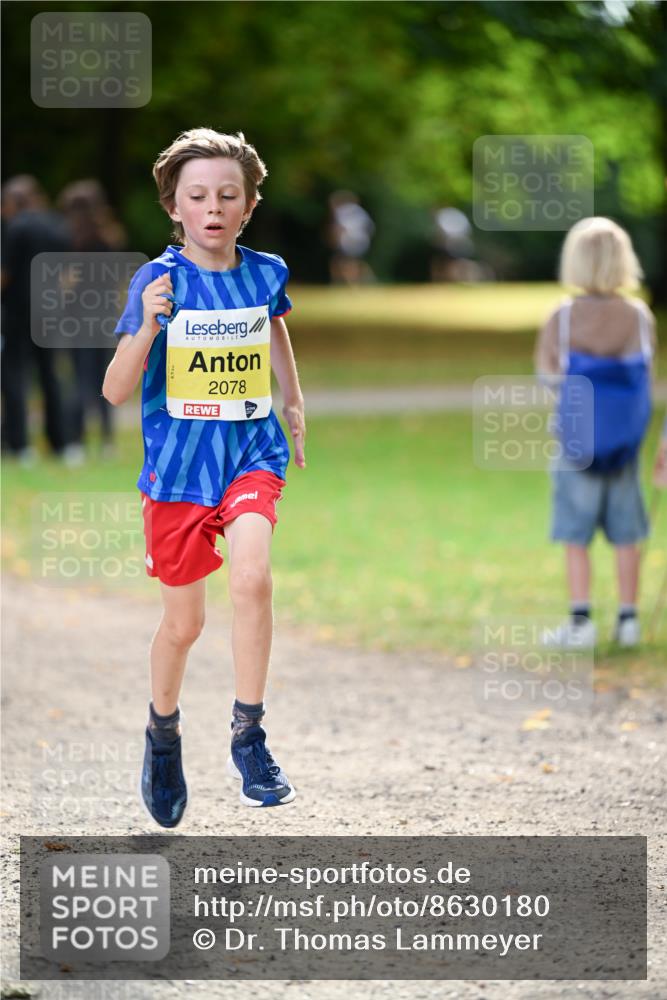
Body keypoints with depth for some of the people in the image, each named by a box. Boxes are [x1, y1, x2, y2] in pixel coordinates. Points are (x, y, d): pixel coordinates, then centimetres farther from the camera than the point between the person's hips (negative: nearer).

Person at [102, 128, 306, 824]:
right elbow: (115, 391, -14)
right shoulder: (158, 281, -10)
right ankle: (162, 732, 37)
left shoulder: (266, 272, -1)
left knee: (252, 577, -25)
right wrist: (148, 327, -30)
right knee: (184, 622, 8)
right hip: (178, 461, -1)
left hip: (252, 452, 1)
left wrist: (294, 403, 29)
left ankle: (248, 737, -13)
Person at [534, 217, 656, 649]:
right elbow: (646, 368, 5)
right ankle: (628, 618, 13)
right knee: (626, 535, 10)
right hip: (627, 441, 2)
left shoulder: (564, 317, -10)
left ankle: (581, 619, 0)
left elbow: (546, 370, -1)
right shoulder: (640, 316, -5)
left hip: (579, 441, -2)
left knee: (575, 534, 4)